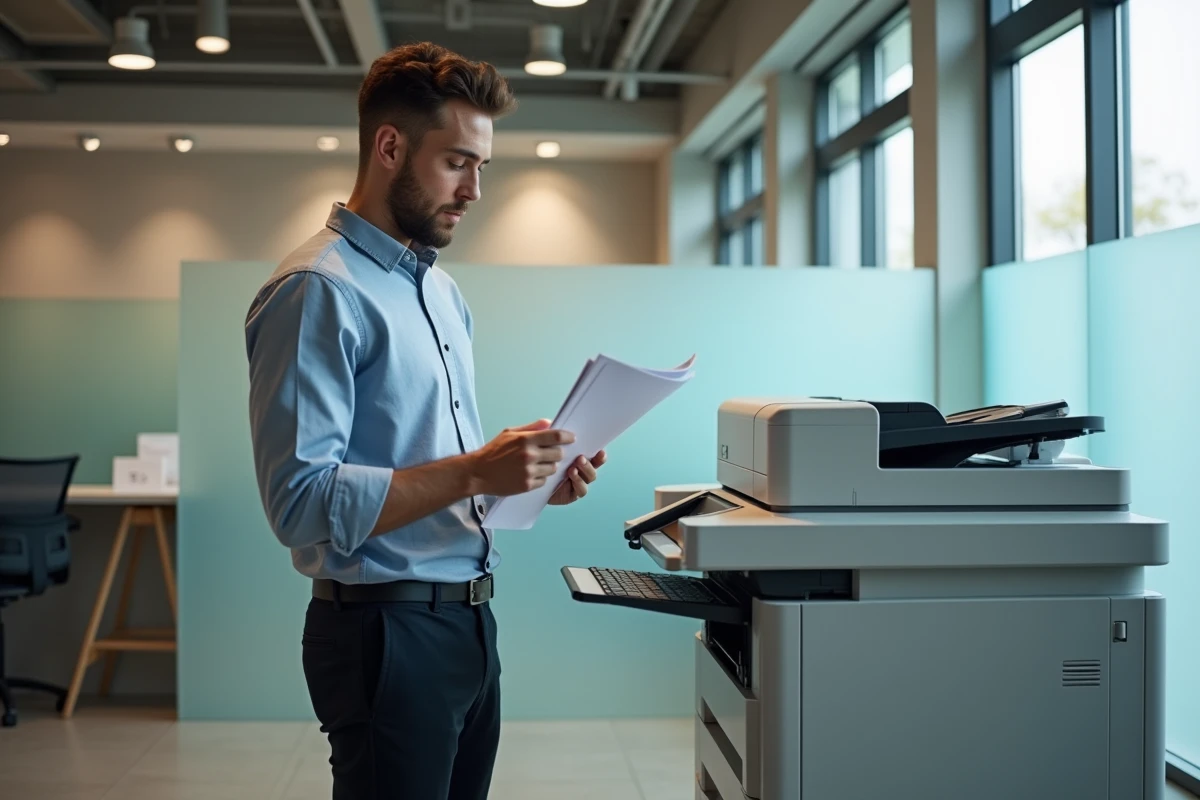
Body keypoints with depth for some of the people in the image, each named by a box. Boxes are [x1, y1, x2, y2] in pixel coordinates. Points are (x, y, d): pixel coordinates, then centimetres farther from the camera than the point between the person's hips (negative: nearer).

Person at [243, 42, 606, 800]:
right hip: (387, 631, -9)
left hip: (469, 620, 9)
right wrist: (473, 472, -26)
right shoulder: (320, 289, -15)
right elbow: (301, 498, -23)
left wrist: (528, 474, 2)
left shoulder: (443, 289, 14)